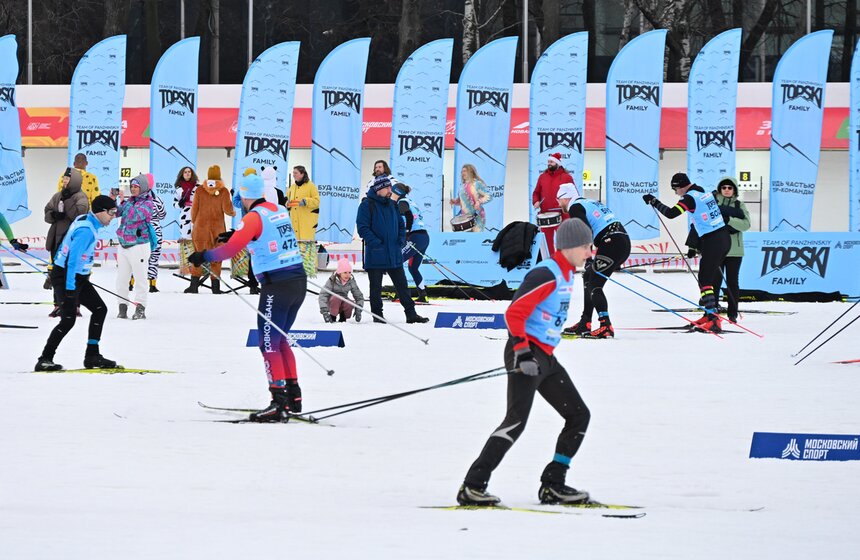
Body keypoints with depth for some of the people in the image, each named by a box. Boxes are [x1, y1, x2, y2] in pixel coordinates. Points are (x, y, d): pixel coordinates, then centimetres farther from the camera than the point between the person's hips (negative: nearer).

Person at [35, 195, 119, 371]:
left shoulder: (85, 220, 7)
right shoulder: (86, 230, -23)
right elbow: (73, 259, -27)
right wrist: (70, 289, -27)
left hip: (78, 276, 11)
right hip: (66, 277, -11)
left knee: (100, 309, 11)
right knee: (68, 320, -14)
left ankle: (92, 356, 14)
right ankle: (45, 360, -9)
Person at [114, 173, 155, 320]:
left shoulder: (147, 204, -8)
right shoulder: (130, 201, 12)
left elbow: (133, 216, -22)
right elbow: (115, 213, 8)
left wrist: (123, 201, -15)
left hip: (139, 246, -7)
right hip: (123, 245, 7)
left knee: (140, 278, -2)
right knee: (121, 278, 6)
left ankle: (140, 308, 1)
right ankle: (122, 307, 12)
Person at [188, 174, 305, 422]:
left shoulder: (254, 217, -10)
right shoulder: (280, 211, 12)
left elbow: (231, 248, -17)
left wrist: (204, 256, -4)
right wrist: (236, 235, 35)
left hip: (276, 286, -8)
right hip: (299, 281, 8)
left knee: (270, 343, -4)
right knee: (279, 339, 21)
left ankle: (279, 404, -12)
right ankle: (293, 395, 21)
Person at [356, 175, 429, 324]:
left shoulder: (392, 205, 12)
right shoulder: (367, 205, -7)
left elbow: (401, 225, 20)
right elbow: (362, 228, -14)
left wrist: (401, 240, 5)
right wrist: (376, 243, -18)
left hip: (394, 254, 5)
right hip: (375, 255, -5)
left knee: (402, 284, 6)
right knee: (376, 287, 4)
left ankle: (411, 313, 9)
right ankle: (377, 315, 11)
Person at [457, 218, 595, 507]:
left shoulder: (567, 275, 14)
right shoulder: (546, 275, -16)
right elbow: (514, 313, -21)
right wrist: (522, 350, -29)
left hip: (546, 359, 10)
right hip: (526, 355, -10)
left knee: (579, 416, 11)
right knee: (517, 419, -21)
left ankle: (552, 485, 14)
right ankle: (473, 487, -23)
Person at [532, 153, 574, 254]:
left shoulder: (566, 177, 1)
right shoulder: (542, 177, 13)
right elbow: (536, 192, 19)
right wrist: (536, 201, -1)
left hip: (561, 215, -4)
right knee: (547, 240, 8)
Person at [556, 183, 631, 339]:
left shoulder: (575, 207, -1)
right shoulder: (589, 203, 27)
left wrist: (588, 259, -17)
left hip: (611, 243, -9)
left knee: (594, 285, -9)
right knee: (588, 277, 21)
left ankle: (606, 327, -21)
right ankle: (584, 324, 23)